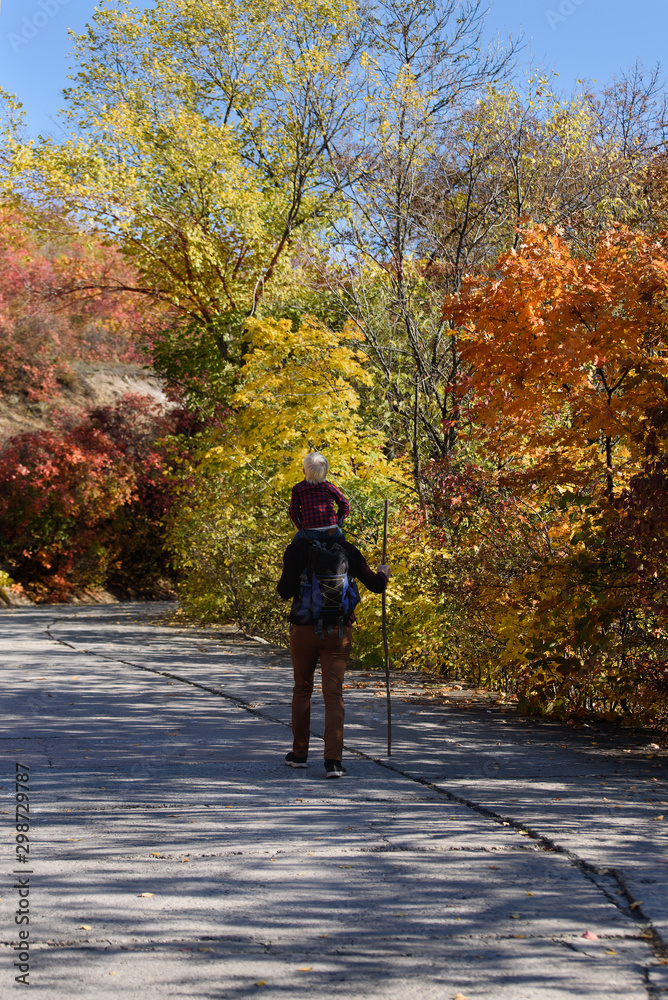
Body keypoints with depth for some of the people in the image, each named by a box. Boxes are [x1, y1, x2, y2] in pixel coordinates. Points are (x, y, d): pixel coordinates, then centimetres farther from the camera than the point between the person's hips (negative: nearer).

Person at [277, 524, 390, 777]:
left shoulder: (298, 549, -6)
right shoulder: (348, 550, 1)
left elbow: (286, 590, -13)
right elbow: (376, 585, 5)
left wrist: (283, 585, 10)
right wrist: (383, 574, 27)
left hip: (304, 630, -1)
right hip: (338, 632, 1)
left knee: (302, 689, 17)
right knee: (333, 694, -1)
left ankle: (299, 753, 25)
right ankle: (333, 761, -11)